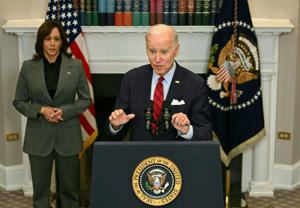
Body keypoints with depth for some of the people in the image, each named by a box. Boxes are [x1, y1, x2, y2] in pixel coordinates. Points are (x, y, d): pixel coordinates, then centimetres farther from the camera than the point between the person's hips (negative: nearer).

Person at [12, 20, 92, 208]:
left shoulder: (76, 66, 0)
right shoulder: (28, 67, 1)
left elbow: (86, 99, 3)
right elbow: (19, 101, 5)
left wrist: (64, 111, -13)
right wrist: (41, 110, -12)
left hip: (67, 137, 0)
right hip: (39, 137, 1)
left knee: (70, 189, 9)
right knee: (40, 190, 9)